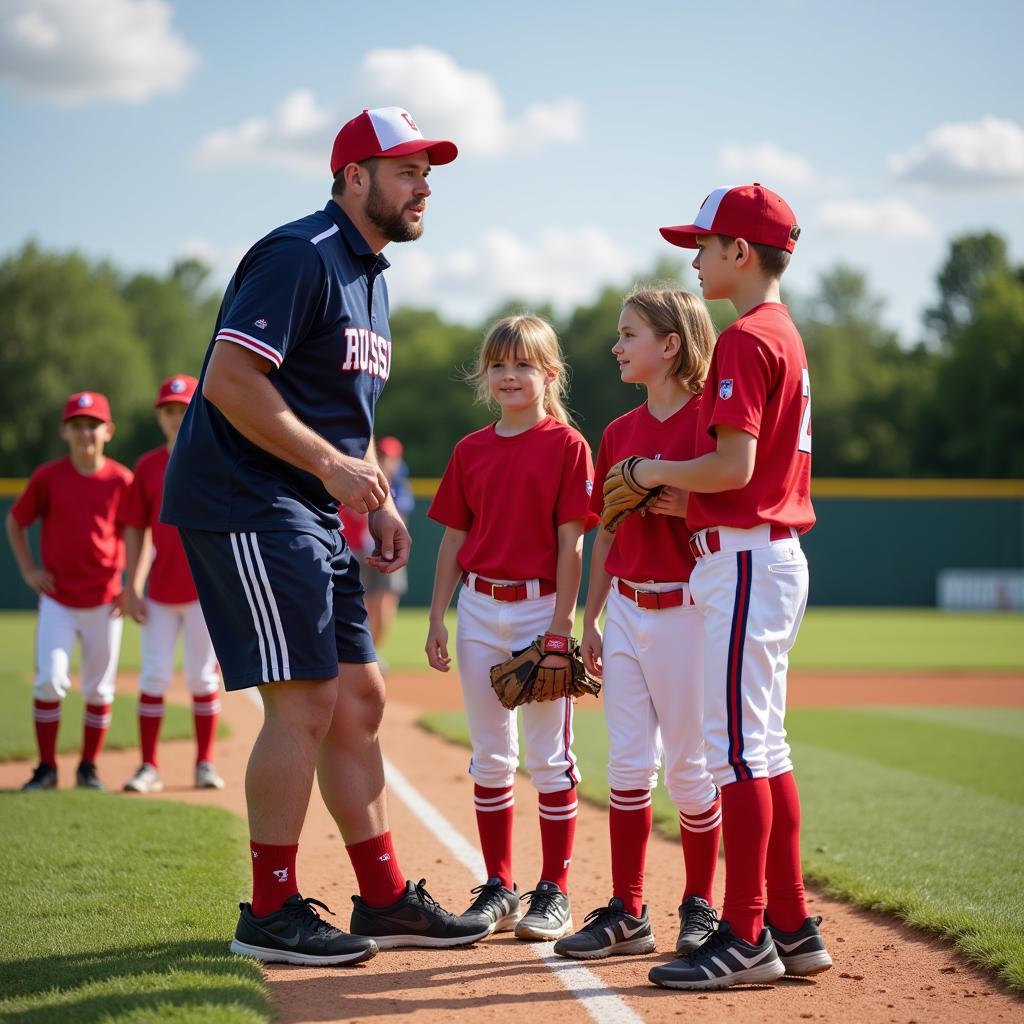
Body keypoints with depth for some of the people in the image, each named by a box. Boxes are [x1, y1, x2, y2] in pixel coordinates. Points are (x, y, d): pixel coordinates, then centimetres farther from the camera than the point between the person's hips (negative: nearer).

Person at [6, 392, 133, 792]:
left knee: (99, 687, 6)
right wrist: (27, 569, 1)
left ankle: (89, 768, 19)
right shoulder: (48, 477, -3)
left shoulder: (121, 479, -3)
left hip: (105, 603, 1)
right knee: (49, 681, -8)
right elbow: (15, 521, 10)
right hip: (57, 600, 0)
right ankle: (46, 769, 4)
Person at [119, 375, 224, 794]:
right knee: (153, 677, 0)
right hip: (160, 592, 2)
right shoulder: (147, 466, 7)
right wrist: (131, 587, 2)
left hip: (207, 589, -2)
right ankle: (149, 767, 6)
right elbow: (135, 529, 8)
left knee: (202, 678, 2)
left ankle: (205, 763, 13)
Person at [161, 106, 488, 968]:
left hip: (312, 515, 10)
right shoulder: (300, 256, -13)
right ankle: (271, 913, -1)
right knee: (306, 703, -11)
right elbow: (229, 380, -22)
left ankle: (384, 898, 19)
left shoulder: (370, 274, 18)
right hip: (245, 502, -10)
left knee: (359, 698, 11)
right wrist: (331, 464, -22)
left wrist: (378, 500, 13)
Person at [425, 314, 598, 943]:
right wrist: (438, 619, 6)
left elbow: (570, 544, -8)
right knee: (490, 755, 9)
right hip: (479, 609, 5)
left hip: (540, 608, -4)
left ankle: (555, 892, 9)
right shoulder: (471, 450, 9)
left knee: (550, 756, 2)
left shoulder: (567, 445, -5)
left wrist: (560, 630, -13)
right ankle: (498, 888, 17)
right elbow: (454, 540, 11)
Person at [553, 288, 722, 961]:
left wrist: (683, 507, -25)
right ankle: (627, 913, 10)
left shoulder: (709, 420, -8)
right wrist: (589, 621, 15)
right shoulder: (619, 433, 12)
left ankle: (701, 907, 16)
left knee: (687, 766, 1)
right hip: (625, 609, 6)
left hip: (686, 610, -6)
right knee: (627, 763, 5)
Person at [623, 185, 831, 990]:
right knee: (764, 747, 13)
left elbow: (733, 466, -21)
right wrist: (681, 493, 12)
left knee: (738, 745, -8)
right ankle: (793, 927, 17)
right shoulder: (786, 336, 18)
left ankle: (746, 938, -5)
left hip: (745, 559, -10)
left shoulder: (745, 340, -13)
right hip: (775, 554, 10)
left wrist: (656, 472, -6)